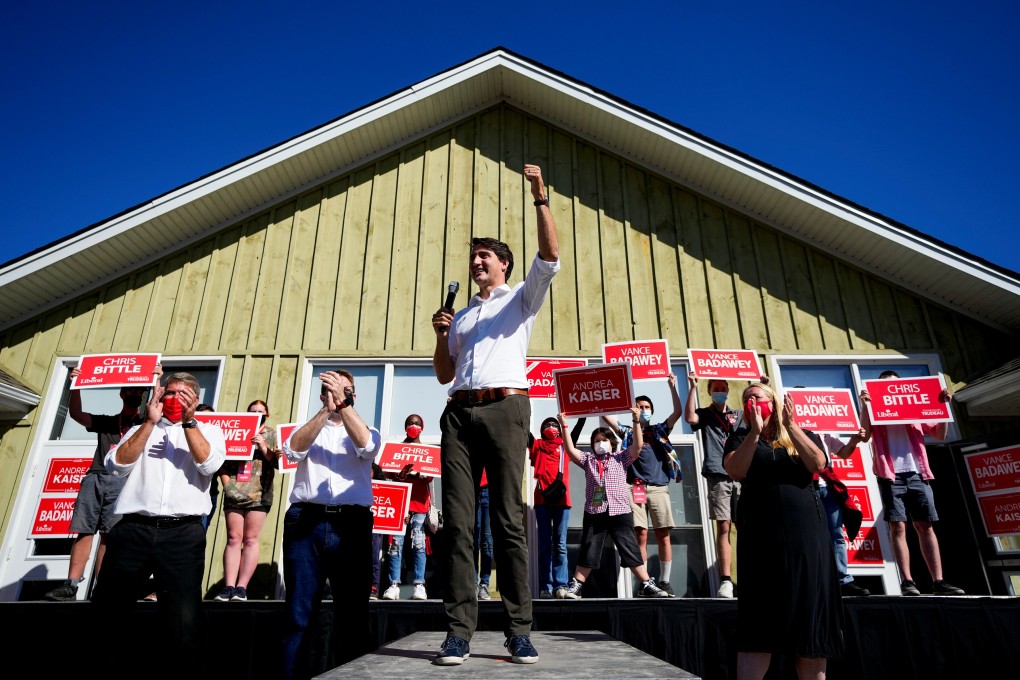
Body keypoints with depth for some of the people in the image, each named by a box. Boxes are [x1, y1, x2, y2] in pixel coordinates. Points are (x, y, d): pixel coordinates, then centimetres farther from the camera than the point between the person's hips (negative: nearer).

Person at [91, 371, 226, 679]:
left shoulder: (208, 430, 13)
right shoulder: (142, 429, 18)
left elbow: (209, 464, -6)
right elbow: (116, 465, 1)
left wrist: (188, 421, -10)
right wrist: (150, 422, -5)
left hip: (183, 533, -2)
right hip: (133, 529, 3)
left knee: (183, 617, -6)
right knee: (106, 610, 9)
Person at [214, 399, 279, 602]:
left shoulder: (271, 435, 9)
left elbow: (277, 463, 0)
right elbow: (223, 462, 10)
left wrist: (263, 446, -11)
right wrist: (227, 484, -2)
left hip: (258, 494, -2)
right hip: (234, 494, 2)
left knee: (250, 539, -1)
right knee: (233, 539, 1)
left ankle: (242, 587, 1)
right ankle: (228, 586, 3)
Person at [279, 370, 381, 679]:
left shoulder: (365, 430, 18)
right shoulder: (308, 429, 20)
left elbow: (366, 445, -6)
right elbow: (293, 449, -2)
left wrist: (343, 403, -15)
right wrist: (325, 410, -13)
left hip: (351, 524, 0)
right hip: (305, 522, 1)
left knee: (352, 612, 1)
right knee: (298, 613, 1)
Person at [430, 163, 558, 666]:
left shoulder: (520, 299, 15)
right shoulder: (461, 316, 28)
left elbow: (550, 258, -3)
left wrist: (540, 198, -8)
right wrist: (440, 334, 8)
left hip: (505, 408, -4)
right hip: (460, 413, 5)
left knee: (509, 520, -6)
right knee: (457, 521, -3)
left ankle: (519, 630, 0)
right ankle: (459, 630, 1)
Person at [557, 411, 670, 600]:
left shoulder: (621, 457, 12)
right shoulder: (588, 460, 14)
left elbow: (638, 446, 0)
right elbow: (571, 450, 1)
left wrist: (636, 421, -10)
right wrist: (564, 426, -6)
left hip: (620, 511, 0)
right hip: (594, 512, 1)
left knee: (631, 549, 3)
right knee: (588, 552, 4)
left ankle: (647, 585, 11)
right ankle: (575, 586, 11)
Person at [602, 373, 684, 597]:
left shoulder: (660, 430, 17)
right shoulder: (628, 432, 15)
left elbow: (678, 412, 7)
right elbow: (606, 416, 6)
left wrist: (673, 387, 1)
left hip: (659, 488, 1)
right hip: (636, 488, -1)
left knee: (663, 535, -1)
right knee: (641, 534, -6)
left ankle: (664, 582, 6)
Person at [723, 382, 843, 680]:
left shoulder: (804, 435, 14)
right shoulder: (741, 438, 11)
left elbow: (817, 464, -7)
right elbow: (735, 471, -9)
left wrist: (790, 425, -11)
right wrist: (755, 432, -14)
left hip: (807, 532, 2)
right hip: (763, 535, -1)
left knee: (812, 617, 5)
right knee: (761, 622, -4)